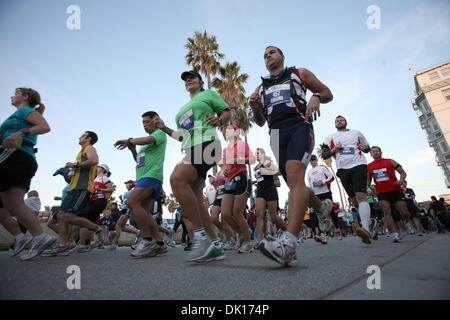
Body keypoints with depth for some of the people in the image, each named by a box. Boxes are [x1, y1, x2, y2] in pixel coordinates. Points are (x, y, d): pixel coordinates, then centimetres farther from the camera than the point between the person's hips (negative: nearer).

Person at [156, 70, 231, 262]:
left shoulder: (208, 94, 16)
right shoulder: (183, 109, 34)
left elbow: (227, 114, 8)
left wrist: (218, 120, -14)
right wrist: (165, 128, 20)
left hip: (206, 144, -8)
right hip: (192, 150, 8)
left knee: (177, 180, -30)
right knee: (195, 201, -3)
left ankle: (201, 234, -26)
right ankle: (214, 245, 1)